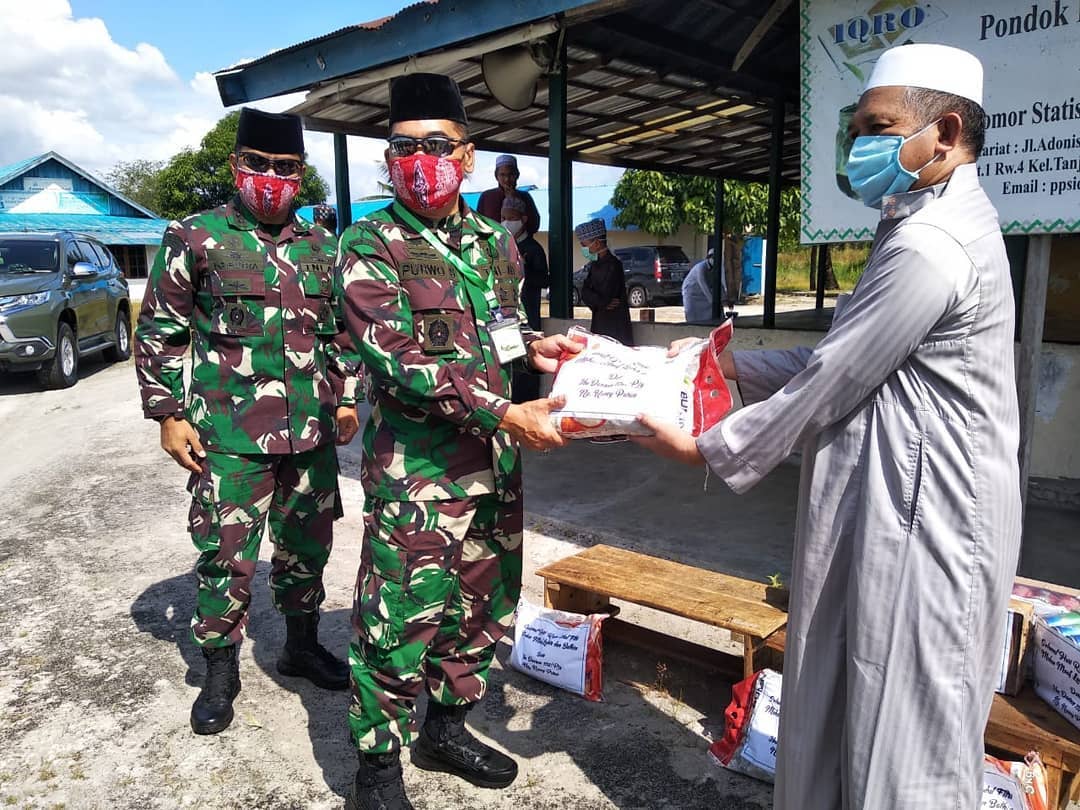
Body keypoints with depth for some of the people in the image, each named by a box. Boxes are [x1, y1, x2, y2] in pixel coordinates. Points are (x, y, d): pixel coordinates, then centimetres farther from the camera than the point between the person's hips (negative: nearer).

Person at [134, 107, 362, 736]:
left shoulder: (323, 247, 10)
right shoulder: (196, 238, -1)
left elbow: (342, 332, 17)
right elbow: (160, 332, 1)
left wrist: (347, 399, 10)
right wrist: (168, 414, -3)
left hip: (312, 431, 4)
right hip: (229, 435, -4)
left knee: (309, 544, 15)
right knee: (228, 556, 2)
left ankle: (302, 644, 36)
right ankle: (220, 672, 23)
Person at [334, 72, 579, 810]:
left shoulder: (496, 241, 10)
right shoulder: (369, 246, -8)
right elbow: (397, 358, -19)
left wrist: (533, 345, -3)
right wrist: (504, 411, -25)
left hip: (497, 463, 7)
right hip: (416, 467, -6)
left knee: (485, 603, 16)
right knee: (402, 614, 0)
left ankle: (447, 727, 38)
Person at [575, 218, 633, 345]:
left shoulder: (613, 265, -16)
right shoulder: (595, 264, 11)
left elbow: (605, 298, -23)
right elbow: (585, 293, 3)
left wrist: (595, 300, -4)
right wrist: (601, 302, -13)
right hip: (599, 325, 8)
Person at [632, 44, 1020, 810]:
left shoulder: (928, 247, -20)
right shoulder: (943, 225, 14)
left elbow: (826, 387, -18)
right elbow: (834, 363, 14)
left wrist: (708, 449, -7)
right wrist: (729, 364, 10)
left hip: (916, 525, -10)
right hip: (902, 512, 10)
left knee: (901, 731, 6)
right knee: (853, 711, 20)